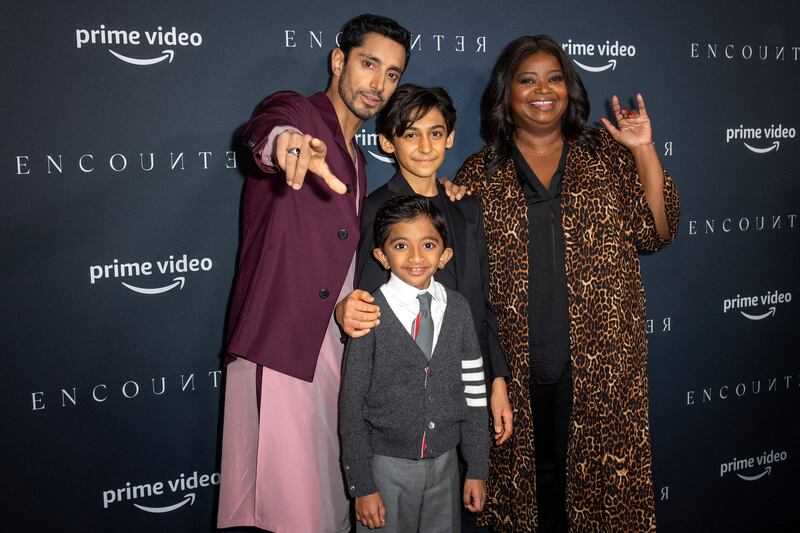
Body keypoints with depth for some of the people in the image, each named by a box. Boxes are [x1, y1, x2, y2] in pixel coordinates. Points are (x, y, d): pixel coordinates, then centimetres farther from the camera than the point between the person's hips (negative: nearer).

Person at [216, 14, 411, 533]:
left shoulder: (357, 161, 20)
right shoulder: (296, 109, -3)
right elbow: (263, 128, -29)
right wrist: (285, 141, -53)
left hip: (336, 350, 8)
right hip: (280, 348, -8)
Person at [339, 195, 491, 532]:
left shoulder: (458, 309, -2)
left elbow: (473, 392, 3)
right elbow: (352, 404, -8)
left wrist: (477, 469, 5)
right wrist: (361, 486, -8)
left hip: (445, 462, 3)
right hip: (387, 465, -3)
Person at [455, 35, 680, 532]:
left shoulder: (607, 155, 7)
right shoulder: (482, 172, 6)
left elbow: (655, 232, 0)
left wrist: (645, 152, -8)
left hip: (600, 358, 0)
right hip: (515, 364, 0)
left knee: (599, 471, 6)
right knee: (529, 472, 10)